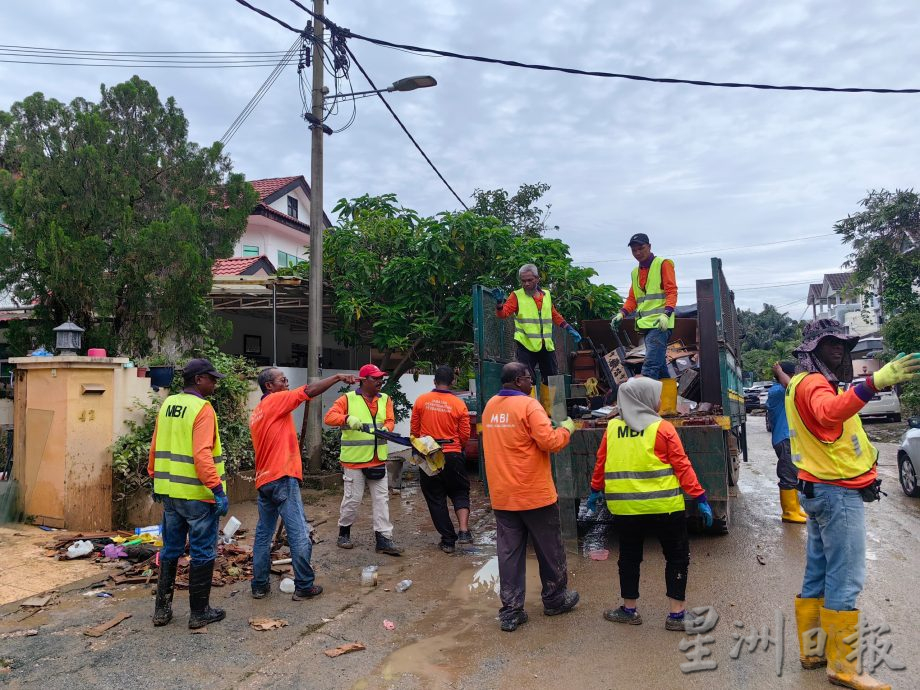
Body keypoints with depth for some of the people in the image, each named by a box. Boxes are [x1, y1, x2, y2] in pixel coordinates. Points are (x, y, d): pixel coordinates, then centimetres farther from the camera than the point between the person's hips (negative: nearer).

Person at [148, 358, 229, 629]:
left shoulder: (167, 405, 8)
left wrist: (156, 479, 23)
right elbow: (202, 456, -23)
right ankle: (199, 612, 14)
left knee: (170, 550, 18)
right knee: (202, 553, 5)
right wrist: (218, 490, -21)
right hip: (197, 494, -7)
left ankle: (162, 609, 27)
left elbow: (155, 448, 14)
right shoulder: (202, 409, -15)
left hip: (169, 491, 8)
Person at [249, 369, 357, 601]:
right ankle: (304, 587, 2)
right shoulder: (275, 400, -8)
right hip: (283, 479, -9)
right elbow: (309, 391, -18)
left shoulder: (256, 412, 18)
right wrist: (338, 377, -17)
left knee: (263, 534, 14)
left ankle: (259, 585, 19)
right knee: (299, 535, -3)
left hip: (264, 480, 9)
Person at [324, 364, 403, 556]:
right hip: (354, 459, -4)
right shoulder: (348, 399, -5)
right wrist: (347, 419, -32)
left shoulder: (385, 399, 9)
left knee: (381, 498, 4)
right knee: (352, 499, 4)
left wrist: (386, 429, -21)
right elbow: (329, 417, -13)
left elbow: (390, 420, 3)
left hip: (378, 459, 5)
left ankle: (384, 538, 9)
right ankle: (344, 532, 26)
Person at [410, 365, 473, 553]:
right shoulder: (459, 404, -6)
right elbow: (465, 435, -1)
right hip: (453, 455, 0)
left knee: (435, 498, 10)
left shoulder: (421, 400, -4)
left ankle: (448, 541, 12)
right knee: (460, 493, 17)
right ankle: (464, 531, 0)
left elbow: (414, 430, 3)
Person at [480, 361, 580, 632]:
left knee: (509, 553, 8)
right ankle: (554, 599, 29)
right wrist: (566, 428, -1)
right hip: (535, 494, -5)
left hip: (501, 495, 6)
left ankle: (510, 612, 10)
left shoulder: (490, 406, 7)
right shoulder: (528, 405, -15)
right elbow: (550, 442, -20)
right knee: (549, 549, 14)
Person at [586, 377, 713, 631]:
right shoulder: (662, 428, -8)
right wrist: (700, 498, -4)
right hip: (664, 506, -3)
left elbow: (601, 463, 8)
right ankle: (677, 614, 16)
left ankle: (629, 609, 27)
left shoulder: (612, 428, 1)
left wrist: (596, 490, 22)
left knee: (629, 556, 17)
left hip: (624, 507, 3)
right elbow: (682, 466, -9)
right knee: (677, 556, 13)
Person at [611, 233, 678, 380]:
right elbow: (632, 298, 19)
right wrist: (622, 313, 1)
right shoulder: (635, 272, 20)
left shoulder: (663, 264, -1)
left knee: (650, 365, -16)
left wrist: (666, 314, -24)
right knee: (659, 363, 13)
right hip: (645, 324, 8)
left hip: (660, 324, -8)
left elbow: (672, 291, -9)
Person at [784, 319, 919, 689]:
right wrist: (875, 382, -54)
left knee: (818, 576, 14)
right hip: (838, 493, -10)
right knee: (845, 582, -4)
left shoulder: (805, 383, 14)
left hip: (822, 490, 10)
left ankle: (812, 651, 24)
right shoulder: (814, 383, -17)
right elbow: (830, 412, -43)